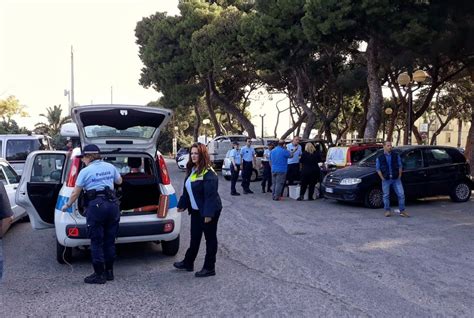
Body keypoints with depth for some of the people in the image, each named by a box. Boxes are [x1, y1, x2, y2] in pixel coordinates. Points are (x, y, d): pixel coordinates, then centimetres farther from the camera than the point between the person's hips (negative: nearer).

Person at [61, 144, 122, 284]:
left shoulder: (85, 171, -4)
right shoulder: (110, 167, 9)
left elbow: (75, 193, 2)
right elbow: (119, 181, 26)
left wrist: (67, 205, 17)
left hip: (96, 206, -5)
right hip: (112, 204, 5)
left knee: (96, 242, 4)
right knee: (109, 241, 13)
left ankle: (99, 275, 7)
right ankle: (109, 272, 20)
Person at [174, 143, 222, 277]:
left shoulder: (208, 173, -20)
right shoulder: (192, 170, 8)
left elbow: (210, 195, -24)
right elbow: (186, 190, 16)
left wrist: (208, 213, -27)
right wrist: (182, 205, 17)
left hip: (209, 211, -8)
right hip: (196, 210, 8)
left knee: (210, 238, 5)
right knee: (194, 237, 18)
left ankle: (209, 268, 15)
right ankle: (188, 263, 31)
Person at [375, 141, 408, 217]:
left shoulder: (396, 156, 8)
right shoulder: (379, 158, 4)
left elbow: (400, 166, 9)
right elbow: (378, 169, 3)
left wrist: (399, 176, 0)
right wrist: (382, 178, -6)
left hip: (396, 179, 1)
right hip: (386, 180, -1)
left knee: (401, 194, -2)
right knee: (386, 195, 5)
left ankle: (402, 211, 7)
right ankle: (387, 211, 16)